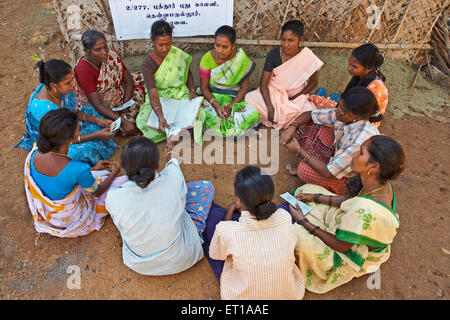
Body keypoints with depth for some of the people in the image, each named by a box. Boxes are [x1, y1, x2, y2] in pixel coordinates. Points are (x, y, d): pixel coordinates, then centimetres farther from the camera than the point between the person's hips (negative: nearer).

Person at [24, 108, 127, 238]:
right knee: (126, 181, 3)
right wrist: (114, 173, 2)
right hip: (69, 219, -6)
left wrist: (93, 169, 7)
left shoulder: (35, 152, -20)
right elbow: (97, 192, -16)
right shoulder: (79, 169, -39)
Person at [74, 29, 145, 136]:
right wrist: (123, 122, -40)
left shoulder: (112, 55, -12)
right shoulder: (83, 70, -29)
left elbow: (128, 80, -5)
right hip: (95, 107, -6)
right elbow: (98, 105, -32)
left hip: (120, 98, 6)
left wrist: (126, 104, -20)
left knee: (141, 79, -2)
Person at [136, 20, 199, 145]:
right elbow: (153, 93, -29)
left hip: (180, 95, 2)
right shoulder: (148, 63, -17)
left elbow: (188, 73, 14)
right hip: (159, 99, -1)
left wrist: (192, 91, -6)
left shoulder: (178, 54, -6)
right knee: (144, 121, -28)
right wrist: (161, 117, -44)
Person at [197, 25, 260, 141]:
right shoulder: (207, 58, -9)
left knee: (254, 115, -25)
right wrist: (216, 105, -24)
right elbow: (204, 87, -7)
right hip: (211, 97, 0)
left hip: (234, 99, 0)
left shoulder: (242, 59, -11)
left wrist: (231, 106, -21)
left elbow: (244, 87, -7)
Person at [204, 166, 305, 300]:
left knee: (214, 212, 7)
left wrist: (230, 211, 0)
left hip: (240, 296, -2)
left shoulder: (225, 231, -33)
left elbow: (215, 254, -7)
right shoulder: (285, 218, -25)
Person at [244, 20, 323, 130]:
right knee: (249, 99, -28)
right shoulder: (273, 54, -14)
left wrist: (295, 97, -11)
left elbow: (314, 82, 1)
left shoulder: (308, 58, -14)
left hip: (296, 97, 1)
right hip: (273, 93, 0)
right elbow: (263, 83, -17)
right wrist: (270, 107, -31)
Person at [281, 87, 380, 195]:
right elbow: (310, 114, -2)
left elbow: (329, 173, -30)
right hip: (337, 157, 7)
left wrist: (299, 150, -24)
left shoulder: (360, 142, -38)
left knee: (304, 170, -31)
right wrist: (292, 127, -22)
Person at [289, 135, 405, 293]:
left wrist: (304, 222, -21)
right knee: (307, 189, 5)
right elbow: (350, 199, 2)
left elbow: (341, 246, -28)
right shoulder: (381, 183, -18)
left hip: (350, 254, -8)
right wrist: (316, 197, -1)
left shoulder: (365, 211, -44)